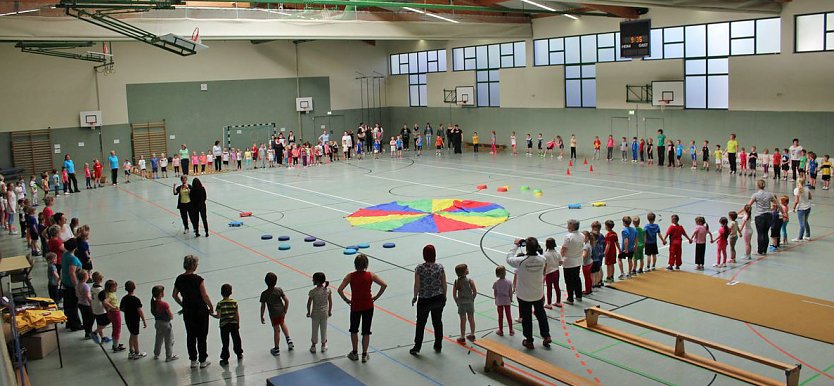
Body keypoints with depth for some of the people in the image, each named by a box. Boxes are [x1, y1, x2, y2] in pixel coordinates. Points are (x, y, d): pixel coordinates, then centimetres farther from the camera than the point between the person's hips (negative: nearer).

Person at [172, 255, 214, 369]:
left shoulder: (179, 279, -1)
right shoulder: (198, 279, -18)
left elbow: (175, 295, 9)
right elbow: (205, 296, -16)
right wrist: (211, 308, -3)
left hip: (187, 311, 5)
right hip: (200, 310, -5)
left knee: (190, 336, 14)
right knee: (202, 336, 7)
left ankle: (193, 360, 21)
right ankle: (203, 361, 14)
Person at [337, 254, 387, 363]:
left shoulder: (350, 276, -12)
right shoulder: (371, 275, -10)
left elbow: (339, 290, -19)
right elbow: (384, 285, -14)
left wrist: (346, 299, -4)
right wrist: (376, 297, -5)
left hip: (355, 306, 0)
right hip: (368, 306, 0)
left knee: (354, 330, 21)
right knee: (366, 331, 12)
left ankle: (354, 353, 28)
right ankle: (364, 355, 20)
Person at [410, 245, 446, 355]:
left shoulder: (419, 268, -16)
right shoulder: (440, 268, -8)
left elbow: (417, 285, -13)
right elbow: (444, 285, -1)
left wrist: (415, 297, 3)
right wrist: (444, 296, 14)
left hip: (424, 300, -2)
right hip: (439, 299, 3)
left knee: (421, 323, 12)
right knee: (438, 322, 18)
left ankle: (417, 348, 19)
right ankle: (438, 346, 28)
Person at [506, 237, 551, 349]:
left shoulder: (521, 261, -27)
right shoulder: (542, 259, -17)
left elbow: (509, 259, -7)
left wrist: (515, 245, 1)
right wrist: (534, 247, 6)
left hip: (524, 296, -3)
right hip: (538, 294, 3)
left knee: (526, 318, 12)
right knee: (541, 315, 24)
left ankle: (529, 341, 23)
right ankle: (546, 336, 30)